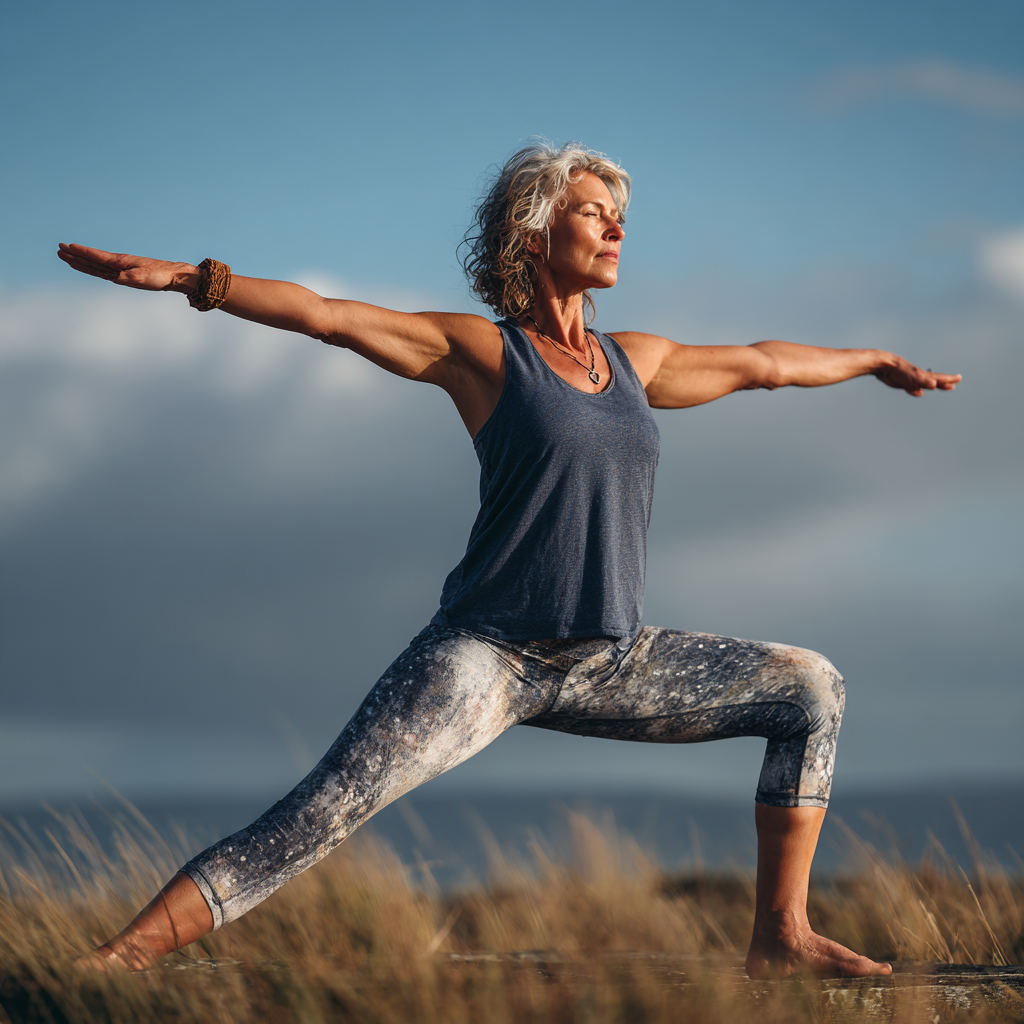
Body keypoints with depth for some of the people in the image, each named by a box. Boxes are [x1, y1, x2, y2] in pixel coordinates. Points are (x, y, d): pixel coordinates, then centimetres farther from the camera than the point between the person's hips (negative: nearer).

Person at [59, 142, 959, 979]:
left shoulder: (636, 361, 15)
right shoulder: (479, 351, -1)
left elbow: (761, 363, 30)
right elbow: (326, 314, -10)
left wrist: (874, 359, 43)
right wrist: (192, 280, -21)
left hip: (607, 664, 6)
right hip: (489, 655, -6)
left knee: (810, 689, 1)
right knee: (324, 811, -22)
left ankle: (781, 936, 2)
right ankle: (117, 960, -23)